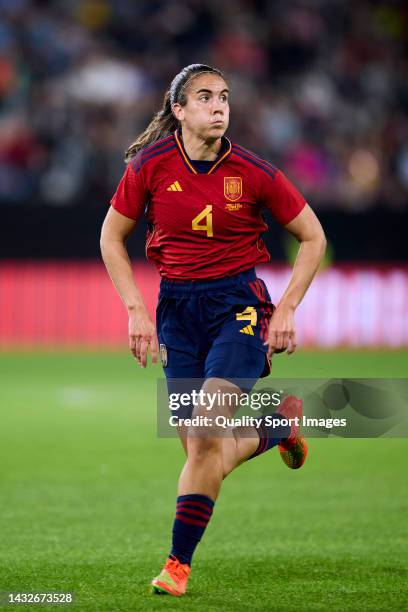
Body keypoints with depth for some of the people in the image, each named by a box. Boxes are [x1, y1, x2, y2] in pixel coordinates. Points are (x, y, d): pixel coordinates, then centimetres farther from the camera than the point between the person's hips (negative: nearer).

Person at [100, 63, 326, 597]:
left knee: (208, 432, -19)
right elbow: (112, 238, 9)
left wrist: (286, 309, -2)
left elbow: (313, 238, 5)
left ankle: (179, 562, -12)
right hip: (176, 307, 3)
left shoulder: (252, 172, -7)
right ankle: (277, 425, 32)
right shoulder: (150, 166, -4)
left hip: (238, 303, -3)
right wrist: (136, 311, -1)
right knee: (201, 448, 0)